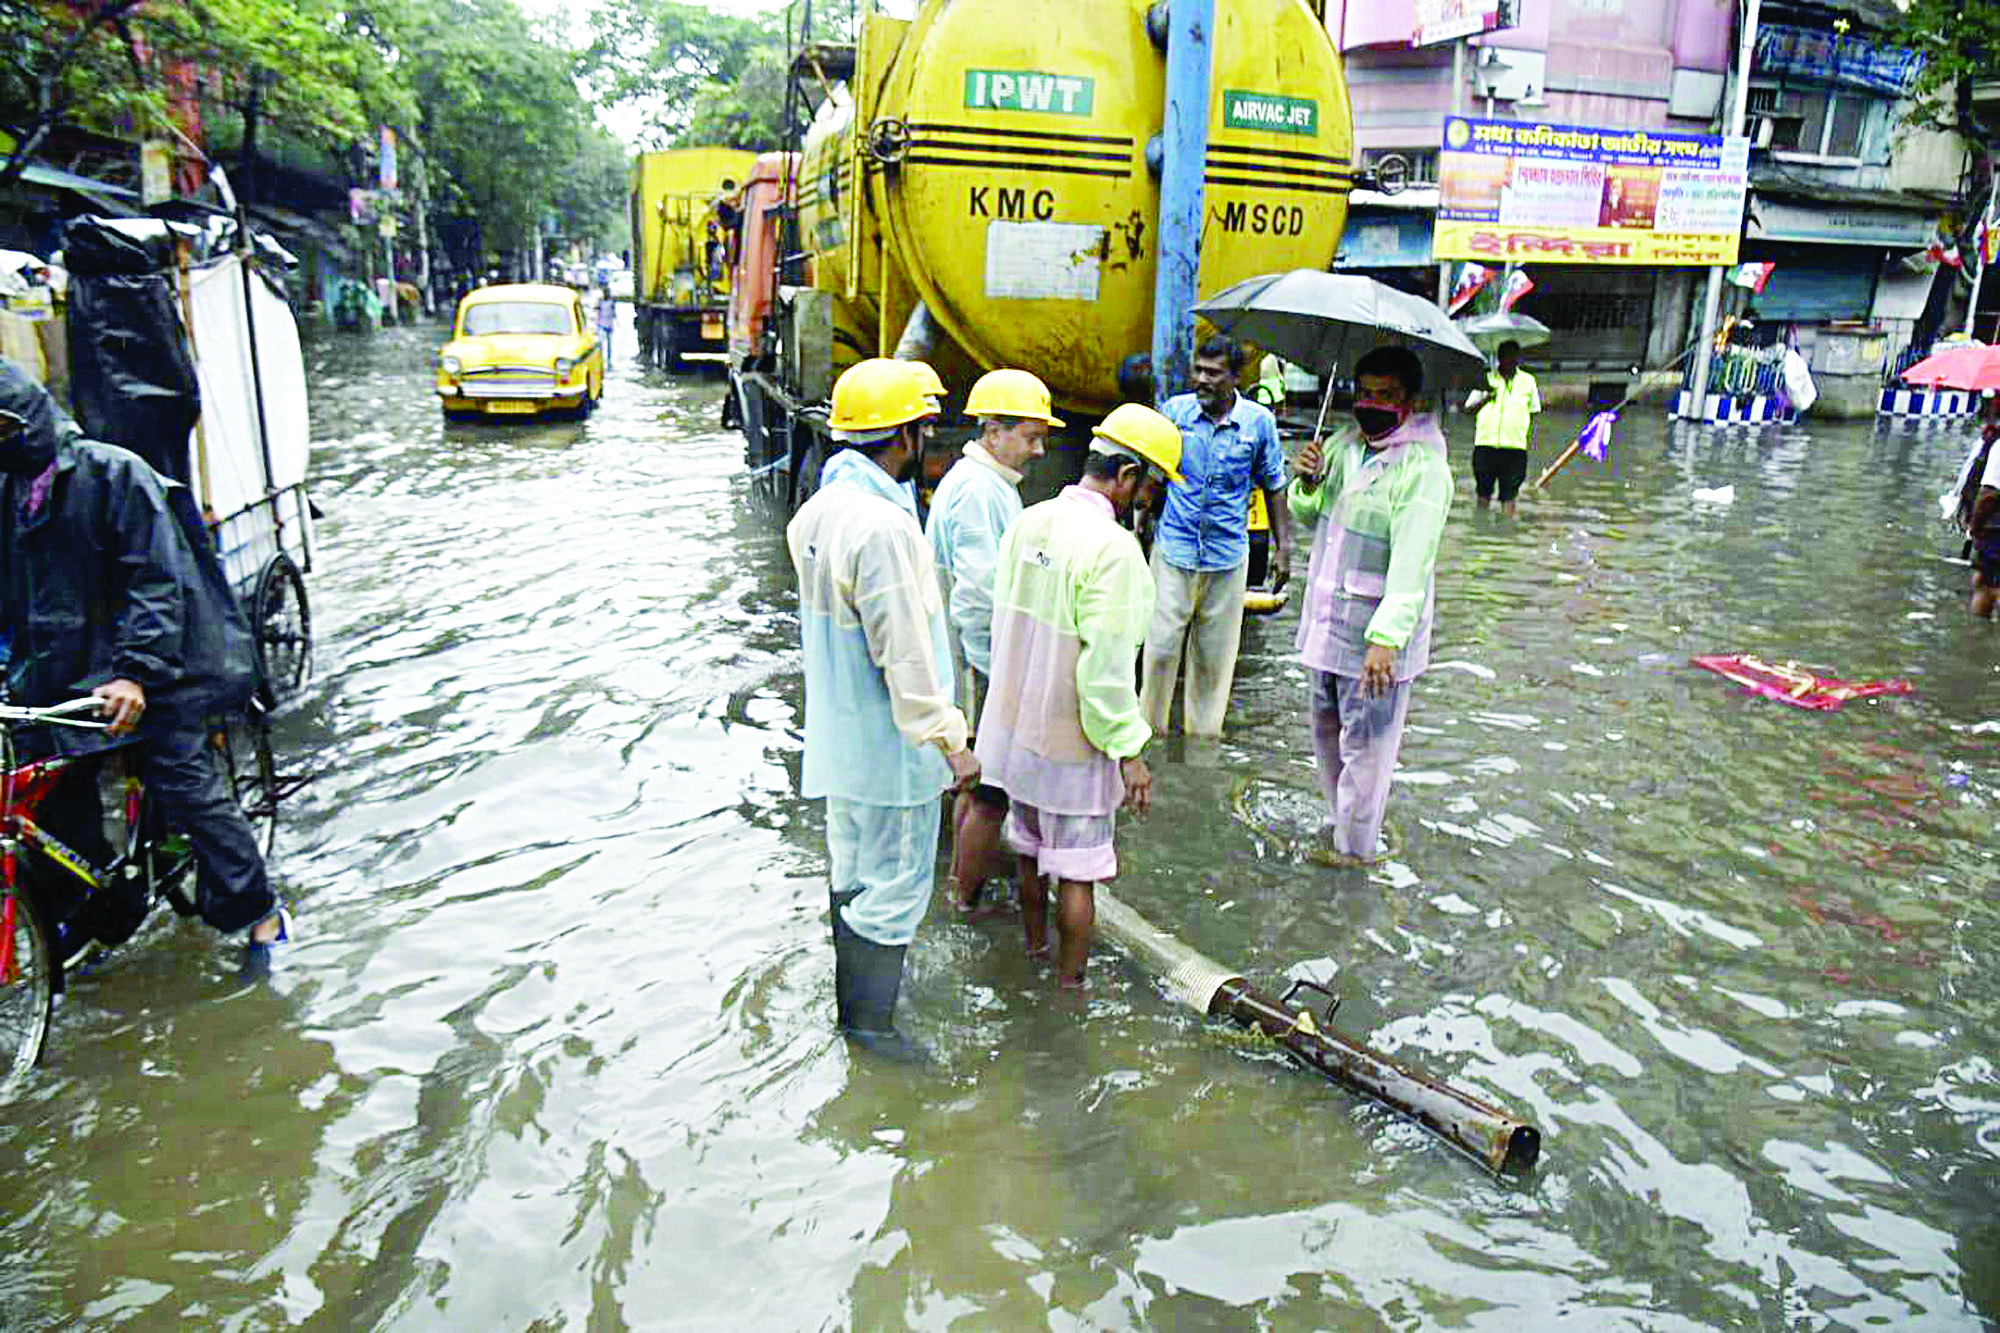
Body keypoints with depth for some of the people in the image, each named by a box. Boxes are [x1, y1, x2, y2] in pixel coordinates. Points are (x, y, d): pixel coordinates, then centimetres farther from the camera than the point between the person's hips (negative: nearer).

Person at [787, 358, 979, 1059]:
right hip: (888, 741, -10)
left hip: (838, 734, 10)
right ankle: (868, 1020, 21)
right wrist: (950, 741, -17)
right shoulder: (883, 526, -27)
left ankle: (852, 994, 42)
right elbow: (905, 653, -26)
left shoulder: (817, 510, 4)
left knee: (853, 869, 24)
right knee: (896, 882, 6)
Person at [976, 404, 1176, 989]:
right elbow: (1106, 666, -25)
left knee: (1030, 850, 25)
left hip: (1014, 727, 8)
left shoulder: (1026, 524, 1)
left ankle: (1034, 945, 45)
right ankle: (1070, 982, 24)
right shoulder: (1113, 549, -24)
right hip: (1072, 745, -7)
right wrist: (1129, 750, -15)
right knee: (1077, 872, 10)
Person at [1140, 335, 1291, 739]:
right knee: (1160, 647, -1)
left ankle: (1204, 734, 22)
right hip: (1173, 550, 0)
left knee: (1214, 656, 8)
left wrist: (1282, 547, 6)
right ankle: (1152, 728, 14)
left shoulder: (1259, 422, -1)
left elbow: (1273, 488, 9)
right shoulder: (1173, 410, -2)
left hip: (1228, 556, 0)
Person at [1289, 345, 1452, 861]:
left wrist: (1386, 638, -33)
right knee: (1326, 727, 20)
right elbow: (1308, 517, 17)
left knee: (1364, 744, 2)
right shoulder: (1343, 443, 7)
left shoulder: (1424, 469, -17)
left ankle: (1356, 850, 18)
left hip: (1377, 632, -8)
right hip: (1328, 620, 8)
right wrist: (1309, 481, -6)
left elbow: (1412, 564, -25)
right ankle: (1338, 824, 39)